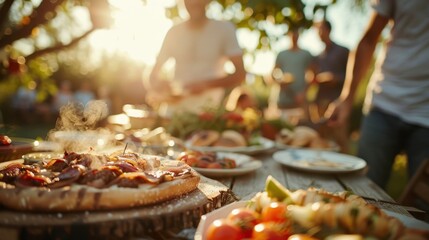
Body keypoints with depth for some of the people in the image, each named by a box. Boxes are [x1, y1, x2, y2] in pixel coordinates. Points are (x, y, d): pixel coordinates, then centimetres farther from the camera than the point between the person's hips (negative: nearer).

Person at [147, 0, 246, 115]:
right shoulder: (174, 32, 6)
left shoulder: (224, 29, -1)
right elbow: (154, 74, 11)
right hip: (175, 109, 3)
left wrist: (206, 84, -19)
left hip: (208, 110, -2)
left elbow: (240, 75, -5)